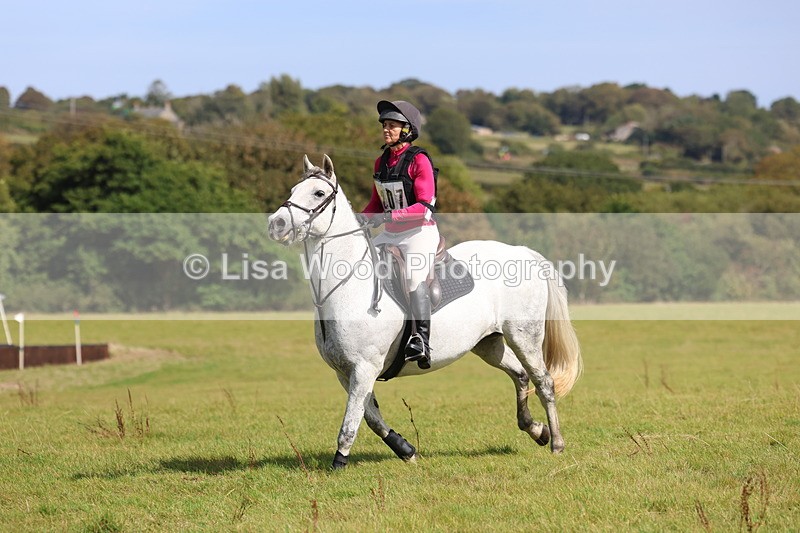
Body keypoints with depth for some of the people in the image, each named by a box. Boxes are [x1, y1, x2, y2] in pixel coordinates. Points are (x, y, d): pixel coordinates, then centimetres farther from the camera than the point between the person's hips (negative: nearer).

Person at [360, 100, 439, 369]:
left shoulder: (418, 160, -12)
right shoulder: (381, 162, 10)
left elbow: (424, 207, -19)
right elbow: (377, 202, 18)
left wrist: (390, 216, -28)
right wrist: (362, 219, -2)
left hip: (419, 232, -8)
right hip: (390, 235, 8)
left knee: (415, 276, -28)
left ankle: (421, 341, -33)